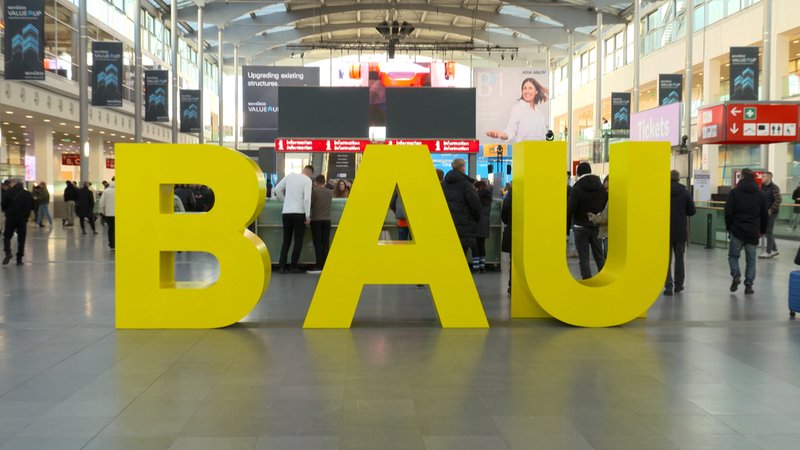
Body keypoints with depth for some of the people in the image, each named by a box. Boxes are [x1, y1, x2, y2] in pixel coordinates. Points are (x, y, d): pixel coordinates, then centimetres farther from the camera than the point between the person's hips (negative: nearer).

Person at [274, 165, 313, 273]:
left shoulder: (289, 176, 8)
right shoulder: (307, 180, -5)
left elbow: (277, 189, 10)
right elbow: (307, 198, -14)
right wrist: (308, 216, -9)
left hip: (286, 212, 4)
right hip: (299, 213, -4)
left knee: (286, 240, 12)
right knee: (298, 240, 6)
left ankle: (282, 266, 6)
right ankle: (294, 266, 4)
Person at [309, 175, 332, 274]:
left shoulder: (314, 191, -7)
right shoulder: (330, 192, 7)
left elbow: (309, 204, -6)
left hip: (316, 220, -4)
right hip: (327, 220, 4)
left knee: (318, 243, -4)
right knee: (326, 243, 5)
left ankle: (319, 266, -9)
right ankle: (325, 265, 3)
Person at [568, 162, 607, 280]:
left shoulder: (577, 188, -15)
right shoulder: (601, 188, 3)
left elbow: (570, 209, -17)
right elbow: (606, 206, 6)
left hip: (581, 227, -5)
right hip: (597, 227, 5)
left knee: (584, 257, 1)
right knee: (599, 255, 14)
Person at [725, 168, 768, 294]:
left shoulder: (734, 192, -5)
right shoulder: (761, 195, 5)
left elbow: (728, 212, -8)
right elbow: (765, 215, 9)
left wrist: (728, 227, 6)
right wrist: (763, 231, 20)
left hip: (737, 230, -2)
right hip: (753, 232, 2)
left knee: (733, 255, 14)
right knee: (751, 259, 9)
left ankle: (736, 275, -7)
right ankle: (749, 285, 7)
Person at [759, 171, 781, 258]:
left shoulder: (774, 187, -12)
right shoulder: (762, 187, 10)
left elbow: (778, 200, -19)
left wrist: (771, 210, -22)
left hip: (772, 212, -8)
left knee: (769, 232, -3)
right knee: (768, 231, 12)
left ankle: (768, 252, 3)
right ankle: (774, 250, 22)